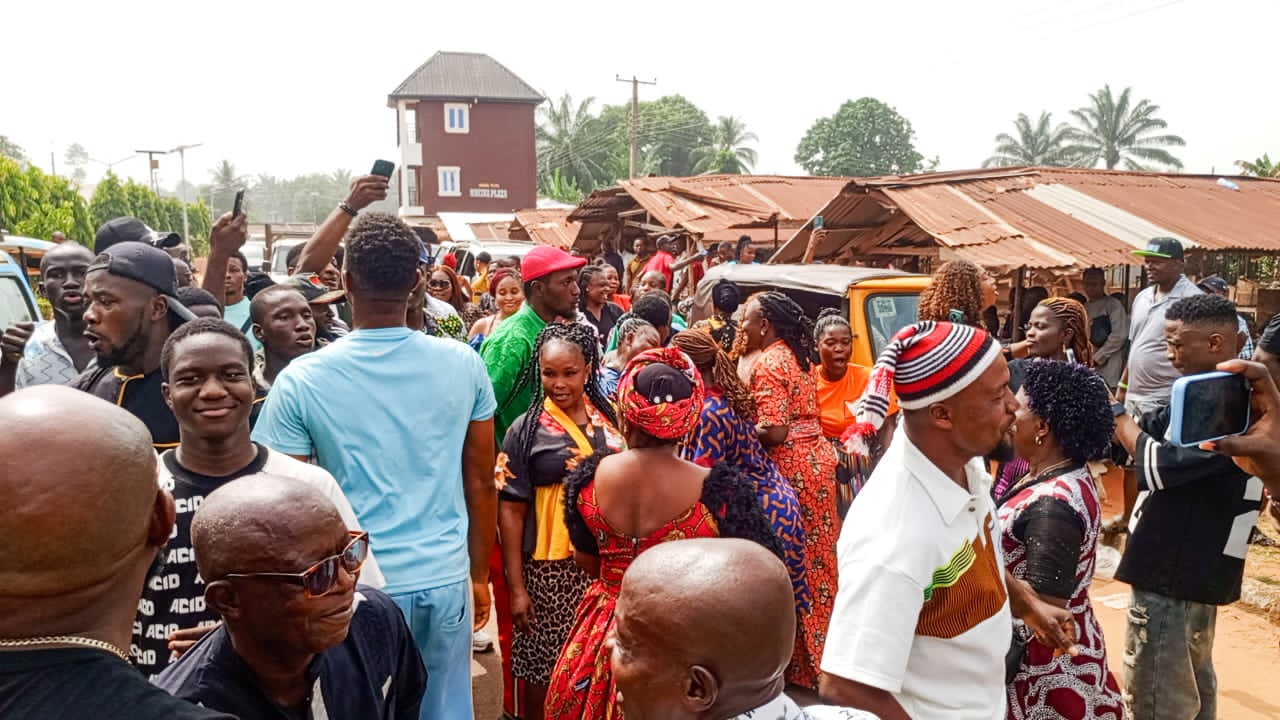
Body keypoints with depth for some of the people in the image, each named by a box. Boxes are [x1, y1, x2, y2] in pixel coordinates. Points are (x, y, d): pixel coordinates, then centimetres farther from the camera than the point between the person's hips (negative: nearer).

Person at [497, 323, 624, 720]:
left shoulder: (609, 420, 4)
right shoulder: (526, 430, -7)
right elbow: (511, 511, -8)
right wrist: (516, 586, -11)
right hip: (551, 568, -3)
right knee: (544, 671, 6)